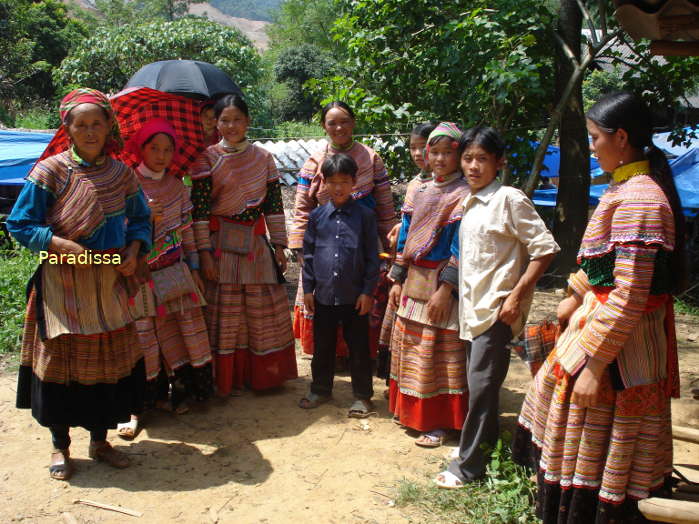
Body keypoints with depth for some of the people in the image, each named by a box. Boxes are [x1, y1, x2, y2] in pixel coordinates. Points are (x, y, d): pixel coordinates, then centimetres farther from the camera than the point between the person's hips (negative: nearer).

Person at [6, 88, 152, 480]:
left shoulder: (122, 173, 4)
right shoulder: (50, 171, -6)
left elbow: (141, 220, 15)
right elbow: (20, 225, -5)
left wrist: (134, 250, -4)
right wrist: (62, 244, -18)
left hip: (110, 284, 3)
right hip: (63, 284, -3)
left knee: (110, 358, 9)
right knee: (62, 360, 4)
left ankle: (100, 440, 27)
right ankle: (60, 446, 23)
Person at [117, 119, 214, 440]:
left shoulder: (176, 187, 8)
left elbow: (186, 230, 12)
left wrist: (194, 269, 11)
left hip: (174, 273, 4)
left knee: (174, 336, 3)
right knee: (142, 338, -3)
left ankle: (169, 394, 18)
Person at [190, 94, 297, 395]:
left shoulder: (263, 158, 7)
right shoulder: (207, 159, -2)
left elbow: (274, 203, 7)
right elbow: (199, 209, -7)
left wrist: (279, 244, 4)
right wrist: (204, 252, -12)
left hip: (256, 242, 3)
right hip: (222, 243, -3)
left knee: (264, 311, 8)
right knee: (224, 312, 3)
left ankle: (263, 374, 23)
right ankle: (225, 379, 15)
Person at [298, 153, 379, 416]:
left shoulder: (364, 215, -4)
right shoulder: (317, 216, 3)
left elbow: (372, 256, -3)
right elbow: (308, 253, 8)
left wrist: (367, 291, -6)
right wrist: (308, 288, 5)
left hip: (355, 296, -2)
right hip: (324, 294, 3)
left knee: (358, 348, 8)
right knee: (322, 346, 16)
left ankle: (362, 396, 22)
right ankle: (320, 390, 33)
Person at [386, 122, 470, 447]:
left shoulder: (463, 195, -9)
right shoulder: (420, 192, 11)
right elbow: (405, 236, 12)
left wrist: (445, 290, -19)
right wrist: (397, 280, 9)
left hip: (440, 286, -6)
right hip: (413, 282, 7)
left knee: (440, 352, 1)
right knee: (410, 347, 14)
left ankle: (439, 422, 13)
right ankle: (411, 410, 29)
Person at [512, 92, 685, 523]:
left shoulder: (638, 199, -24)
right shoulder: (626, 188, 8)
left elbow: (629, 297, -27)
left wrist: (595, 363, -25)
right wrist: (576, 297, 26)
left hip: (621, 341, -11)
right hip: (596, 318, 11)